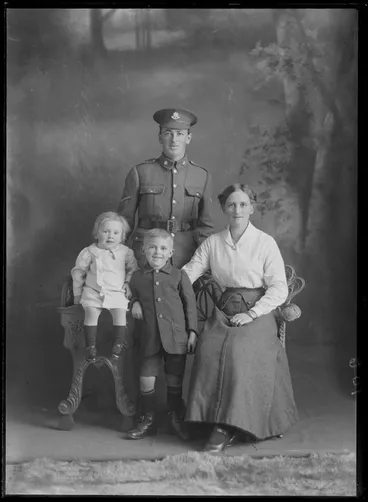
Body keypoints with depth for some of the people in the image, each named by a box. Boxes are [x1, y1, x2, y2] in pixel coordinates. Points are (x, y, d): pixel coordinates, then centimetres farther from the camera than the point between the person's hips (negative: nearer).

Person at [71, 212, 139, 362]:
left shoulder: (125, 252, 6)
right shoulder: (89, 252, 2)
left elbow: (133, 270, 18)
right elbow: (78, 272, 10)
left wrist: (128, 284, 3)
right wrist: (77, 293, 10)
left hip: (117, 293, 1)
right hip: (93, 292, 0)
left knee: (120, 313, -23)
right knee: (91, 313, -24)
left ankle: (118, 346, -9)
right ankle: (91, 347, -14)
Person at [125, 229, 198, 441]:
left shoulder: (179, 276, -1)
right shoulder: (137, 277, 5)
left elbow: (190, 304, 2)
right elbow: (134, 295, 24)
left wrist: (192, 331, -1)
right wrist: (135, 303, 1)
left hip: (176, 336, -2)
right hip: (150, 337, 2)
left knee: (175, 380, 7)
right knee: (146, 379, 3)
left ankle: (177, 419, 24)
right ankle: (148, 421, 19)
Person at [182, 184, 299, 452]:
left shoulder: (265, 243, -1)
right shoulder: (212, 243, 9)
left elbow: (279, 289, -4)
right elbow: (186, 274, 6)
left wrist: (251, 314, -14)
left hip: (257, 312, -3)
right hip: (223, 311, 3)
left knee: (239, 349, -29)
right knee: (209, 347, -25)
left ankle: (229, 426, -22)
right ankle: (220, 421, -17)